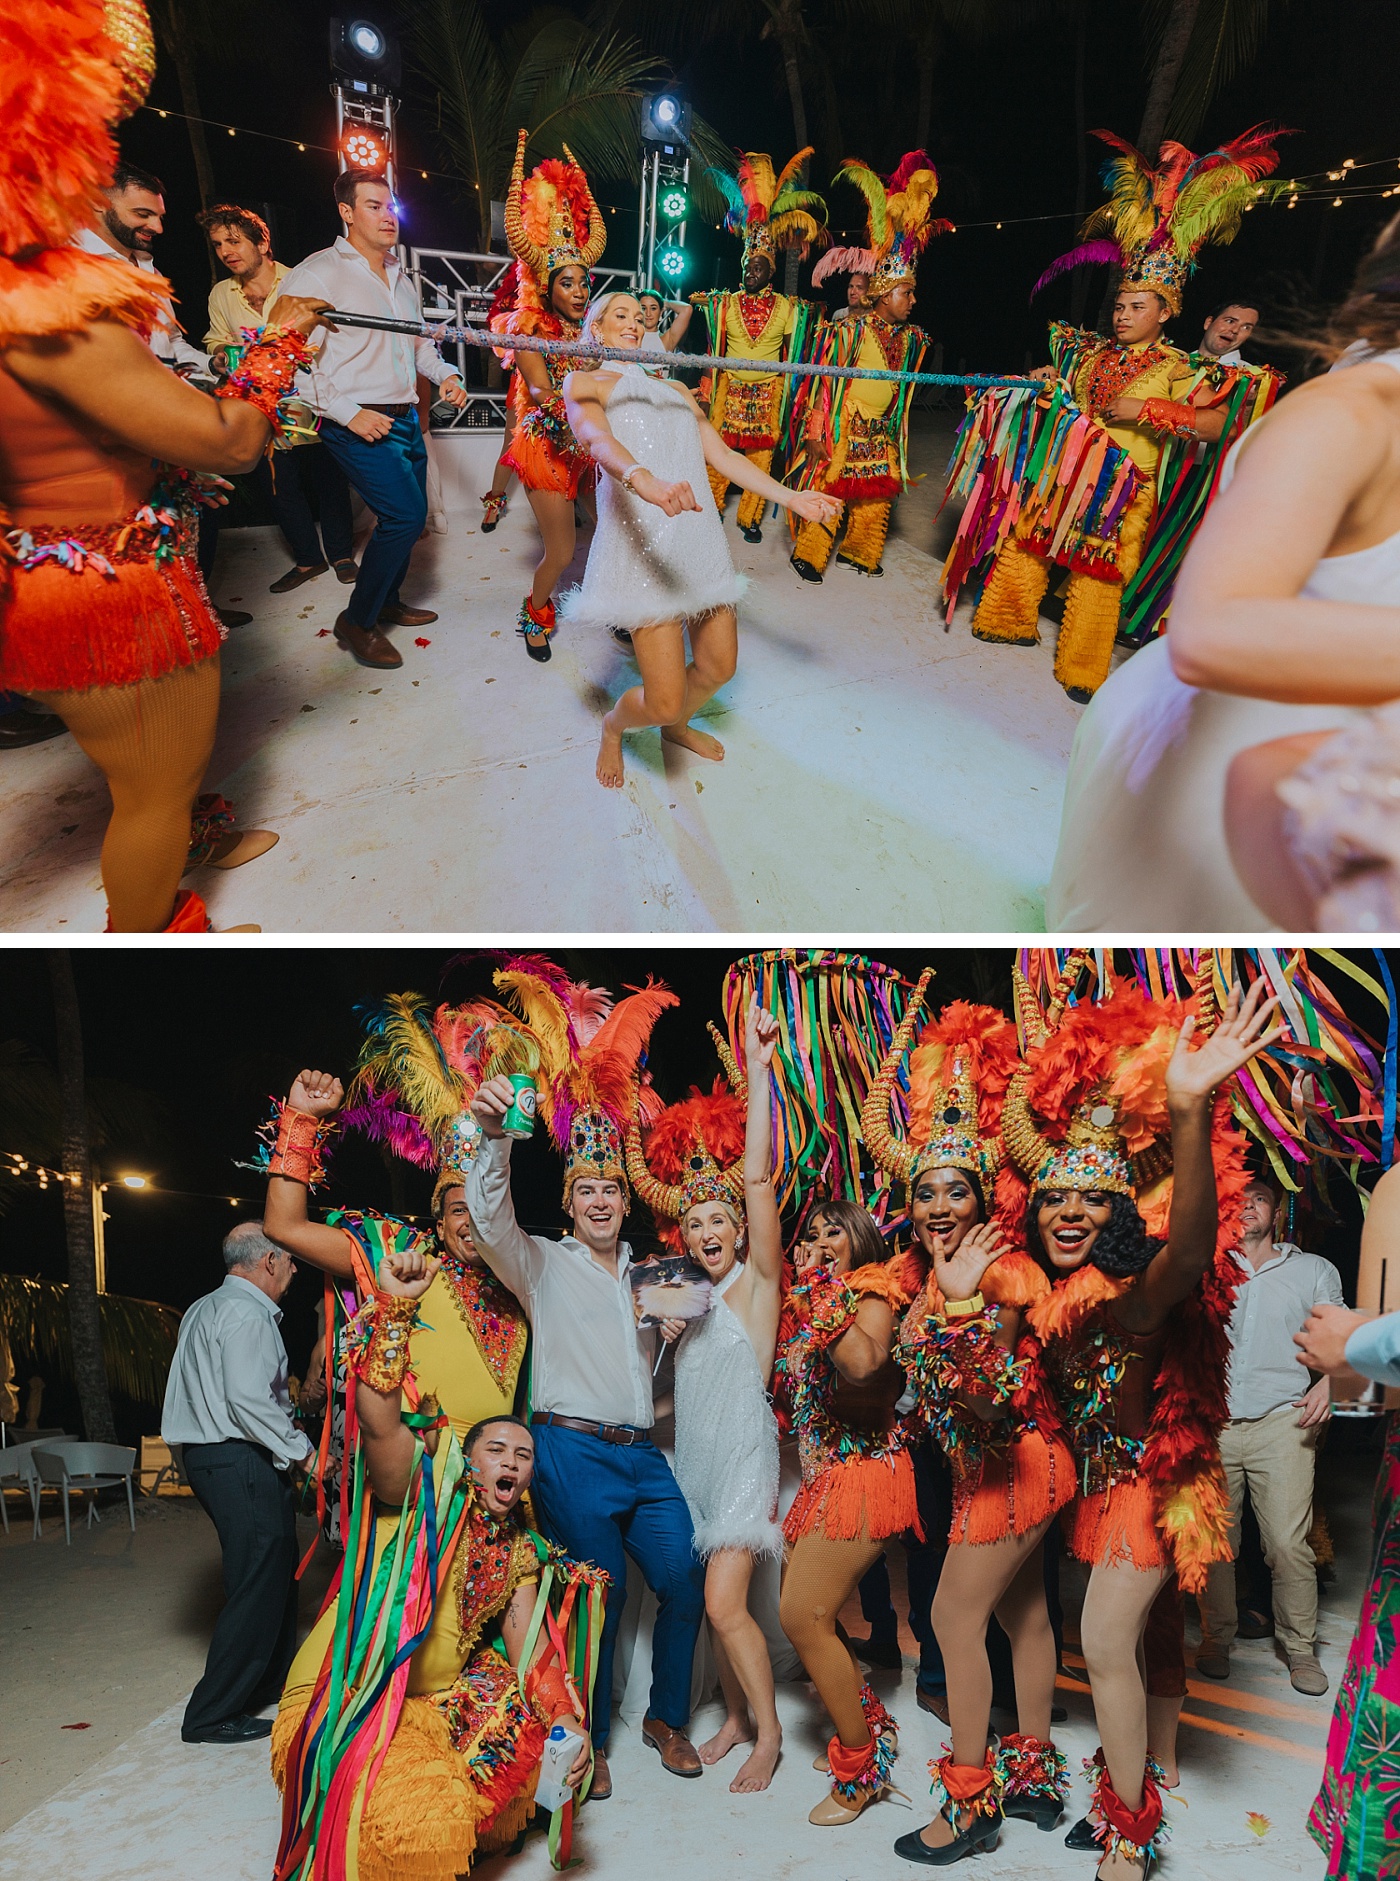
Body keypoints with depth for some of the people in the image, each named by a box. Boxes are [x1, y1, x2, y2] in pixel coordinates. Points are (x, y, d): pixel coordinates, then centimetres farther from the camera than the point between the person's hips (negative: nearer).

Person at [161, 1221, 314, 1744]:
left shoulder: (204, 1309, 17)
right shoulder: (247, 1313, -16)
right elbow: (248, 1399, -24)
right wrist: (301, 1450, -16)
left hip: (206, 1454, 11)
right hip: (242, 1462, -11)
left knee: (277, 1573, 21)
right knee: (259, 1585, -3)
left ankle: (270, 1684, 35)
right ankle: (212, 1716, 4)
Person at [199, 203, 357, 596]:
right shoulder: (221, 294, 3)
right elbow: (217, 339, 17)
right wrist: (220, 355, -6)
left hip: (312, 407, -3)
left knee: (330, 481, 6)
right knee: (277, 487, 9)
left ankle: (341, 554, 26)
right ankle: (308, 559, 28)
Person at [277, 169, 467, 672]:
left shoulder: (399, 276, 16)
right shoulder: (318, 274, -10)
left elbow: (419, 340, 29)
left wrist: (444, 374, 8)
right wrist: (348, 413, -21)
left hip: (406, 418, 8)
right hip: (359, 424, -8)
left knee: (408, 518, 13)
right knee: (405, 515, -16)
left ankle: (387, 602, 35)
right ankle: (357, 621, -1)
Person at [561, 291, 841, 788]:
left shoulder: (674, 390, 28)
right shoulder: (584, 383, 7)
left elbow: (722, 455, 23)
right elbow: (599, 441, -15)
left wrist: (789, 497, 13)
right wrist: (644, 481, -37)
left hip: (699, 534, 7)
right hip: (642, 537, -7)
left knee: (719, 665, 11)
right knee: (664, 701, -12)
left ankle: (678, 725, 43)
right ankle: (613, 727, 23)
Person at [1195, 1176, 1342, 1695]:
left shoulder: (1314, 1270, 15)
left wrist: (1329, 1381, -8)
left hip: (1281, 1420, -1)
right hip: (1211, 1422, 1)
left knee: (1289, 1543, -7)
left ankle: (1300, 1648, 9)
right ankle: (1216, 1638, 16)